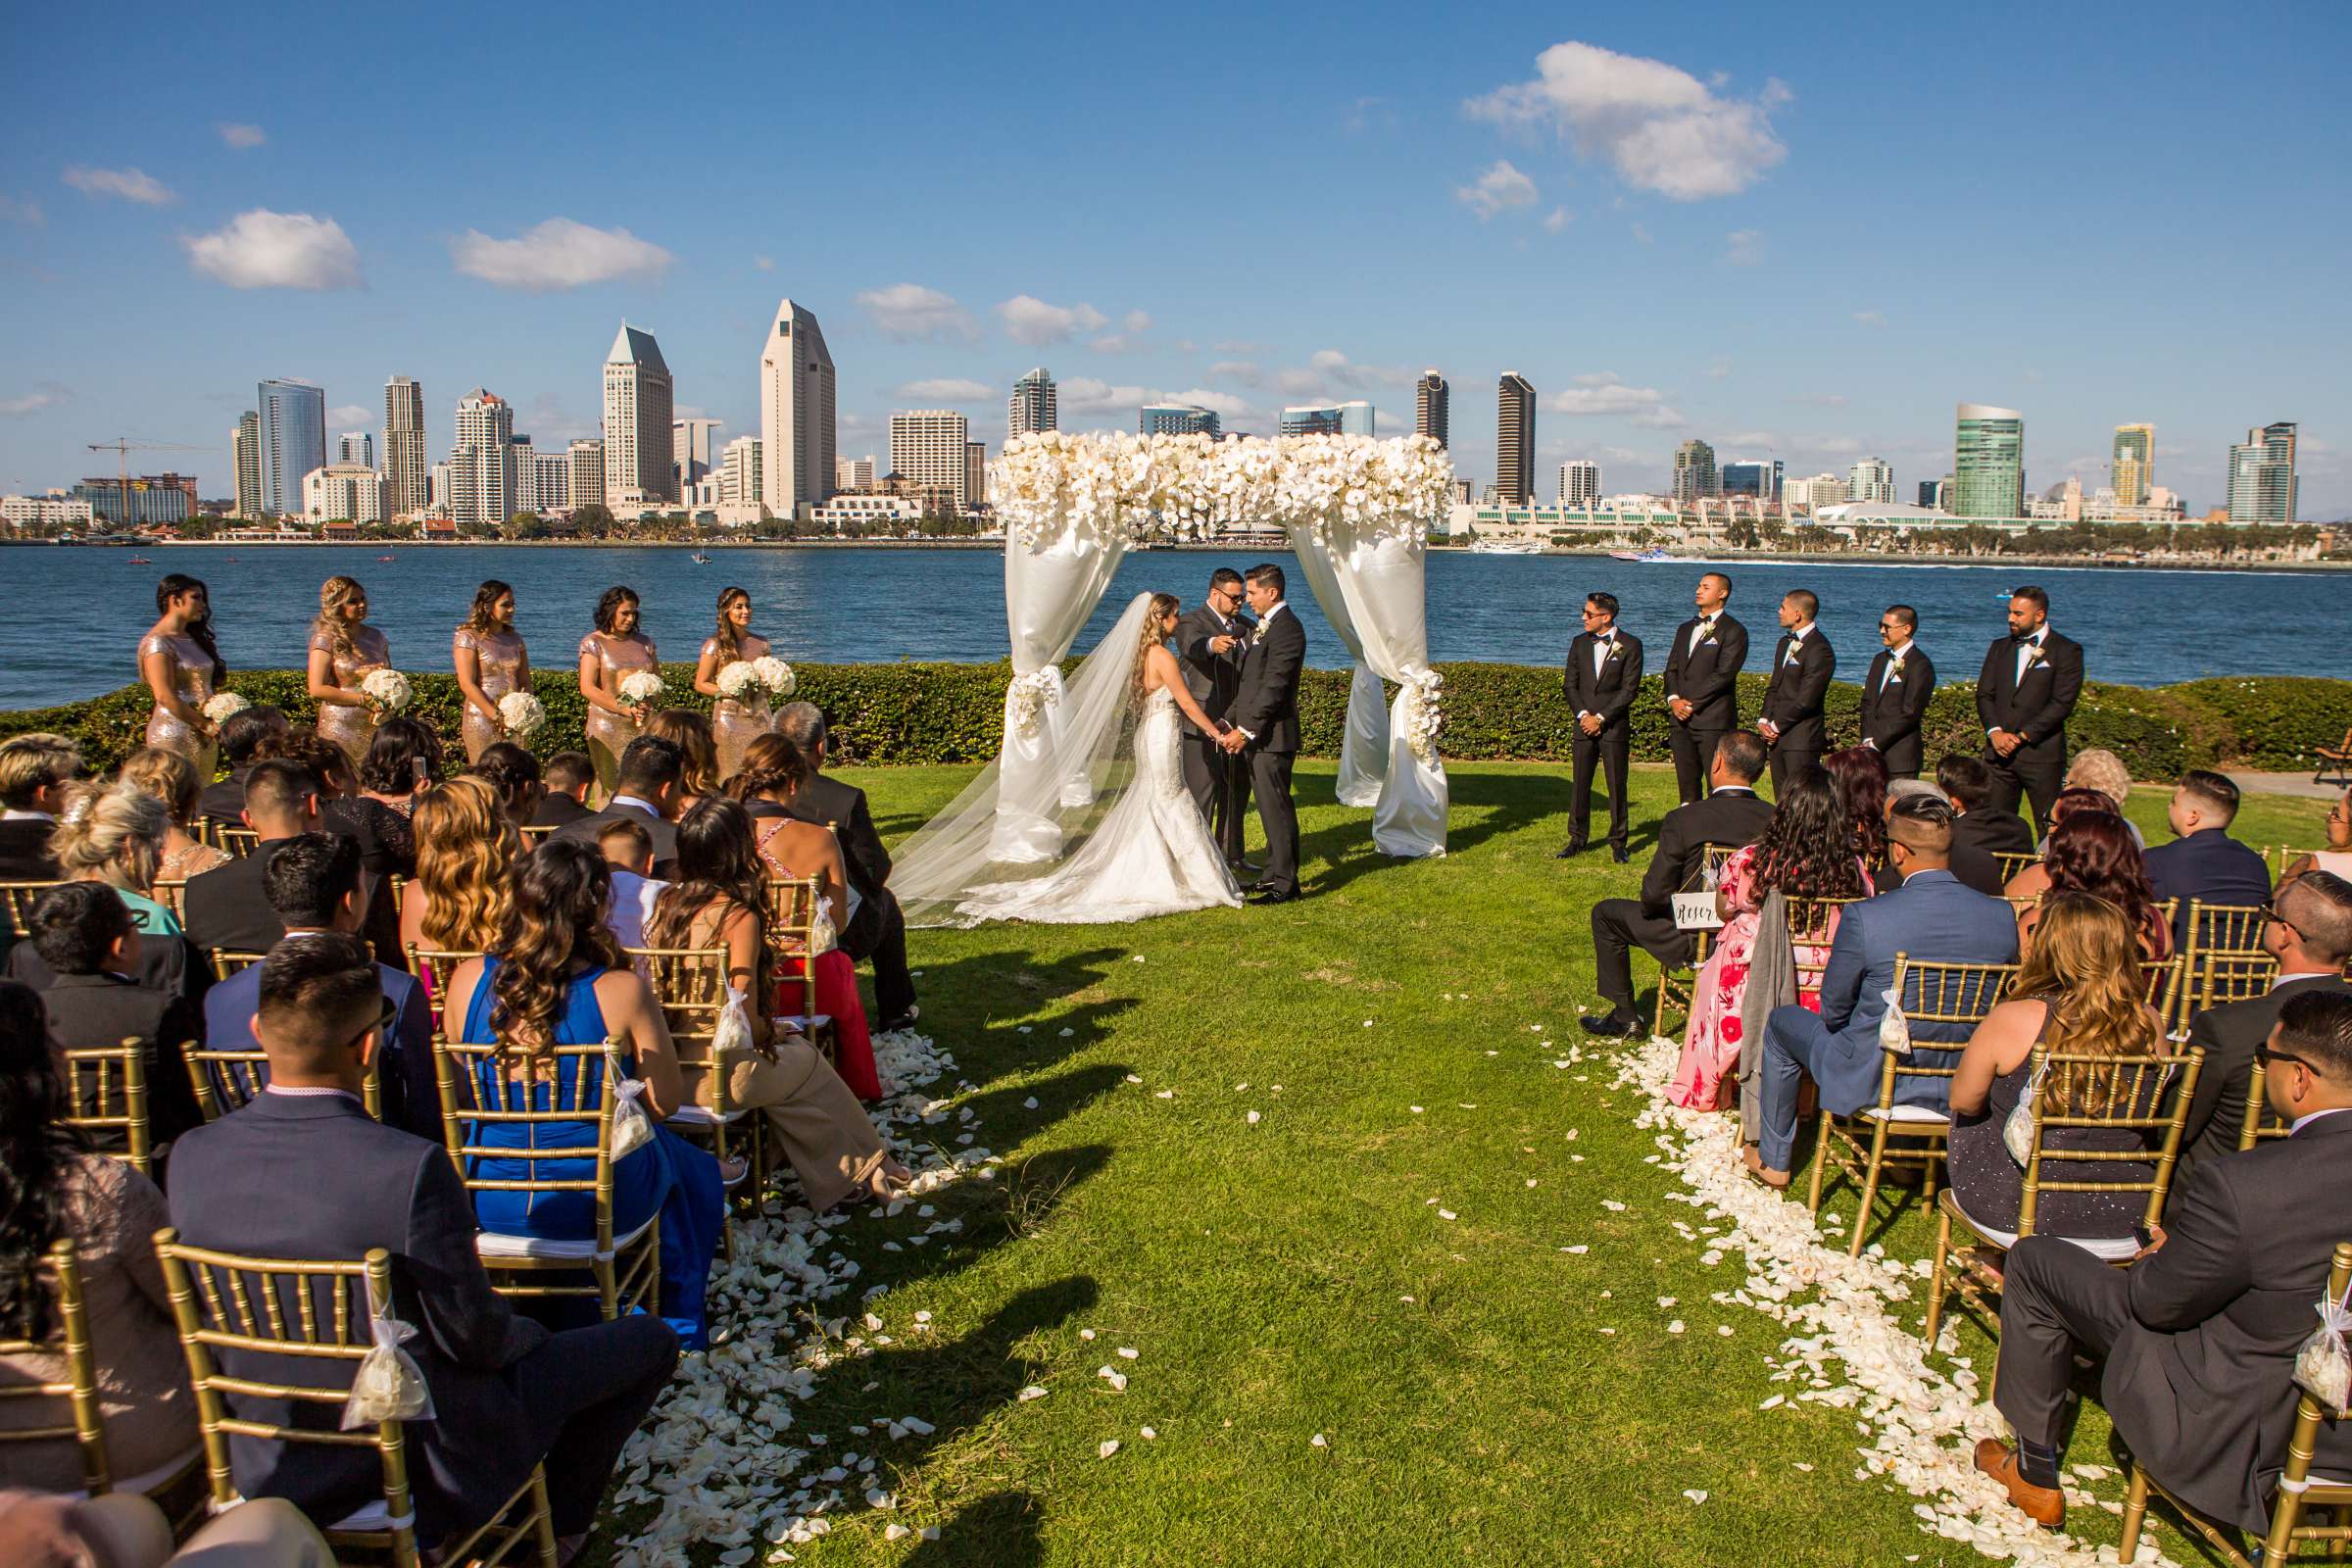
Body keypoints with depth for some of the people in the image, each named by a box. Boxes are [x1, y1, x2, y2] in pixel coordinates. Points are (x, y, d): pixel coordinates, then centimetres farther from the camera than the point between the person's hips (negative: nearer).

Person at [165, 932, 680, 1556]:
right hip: (424, 1465, -6)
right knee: (649, 1339, 11)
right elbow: (474, 1337, -21)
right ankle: (559, 1524, 28)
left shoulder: (192, 1155, -12)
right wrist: (526, 1332, 2)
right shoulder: (411, 1167, -31)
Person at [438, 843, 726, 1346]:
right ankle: (679, 1321, 44)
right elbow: (664, 1102, -11)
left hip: (486, 1204, 4)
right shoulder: (621, 991, -20)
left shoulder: (469, 979, -10)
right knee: (694, 1171, 28)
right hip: (597, 1206, -4)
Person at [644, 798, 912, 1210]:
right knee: (807, 1061, 20)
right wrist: (767, 1035, 4)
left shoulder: (666, 902, 3)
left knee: (790, 1049, 27)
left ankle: (837, 1178, 36)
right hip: (716, 1075, -7)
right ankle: (862, 1167, 38)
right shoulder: (740, 916, -17)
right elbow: (743, 1015, -18)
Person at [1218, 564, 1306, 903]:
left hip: (1272, 736, -10)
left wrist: (1245, 730, -20)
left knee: (1276, 808, -5)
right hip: (1256, 736, 10)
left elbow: (1273, 687, -21)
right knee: (1269, 808, 15)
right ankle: (1275, 873, 24)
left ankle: (1285, 883, 1)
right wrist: (1229, 722, 12)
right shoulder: (1264, 627, 18)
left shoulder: (1286, 629, -15)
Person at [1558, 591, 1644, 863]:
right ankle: (1577, 839, 14)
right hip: (1584, 724, 4)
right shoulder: (1579, 642, 10)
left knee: (1617, 786, 0)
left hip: (1615, 726, -4)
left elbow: (1629, 689, -8)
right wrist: (1583, 715, -6)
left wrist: (1601, 718, -12)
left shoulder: (1630, 645, -4)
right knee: (1580, 784, 5)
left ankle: (1618, 842, 9)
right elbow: (1570, 683, 9)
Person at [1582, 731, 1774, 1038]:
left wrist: (1651, 908, 4)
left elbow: (1654, 895, -19)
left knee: (1605, 913, 16)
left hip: (1694, 943, -5)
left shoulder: (1683, 820, -21)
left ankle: (1624, 1015, 23)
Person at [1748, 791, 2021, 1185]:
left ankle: (1773, 1160, 34)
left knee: (1782, 1022, 23)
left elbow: (1834, 1009, -11)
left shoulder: (1864, 917, -25)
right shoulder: (2002, 916, -13)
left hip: (1872, 1080, -4)